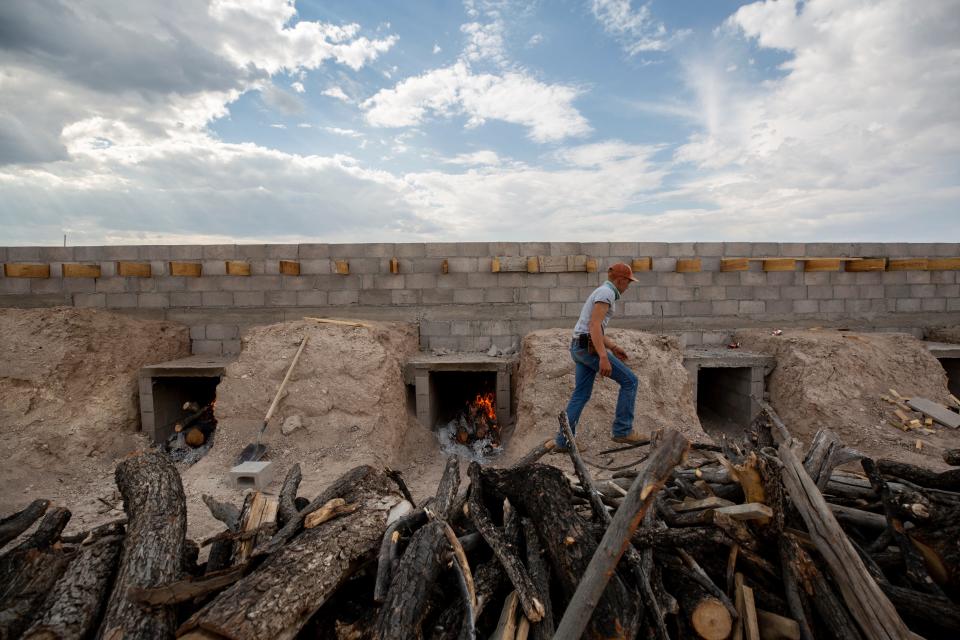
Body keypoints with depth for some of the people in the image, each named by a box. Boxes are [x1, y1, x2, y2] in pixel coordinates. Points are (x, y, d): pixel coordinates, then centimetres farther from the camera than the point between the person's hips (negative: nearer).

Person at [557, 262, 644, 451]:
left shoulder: (601, 293, 22)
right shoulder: (606, 292, -11)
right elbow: (594, 326, -22)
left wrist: (613, 347, 24)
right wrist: (604, 357, -27)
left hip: (580, 347, 10)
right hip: (589, 348, -10)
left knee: (581, 395, 11)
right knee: (629, 380, 1)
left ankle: (564, 441, 13)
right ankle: (622, 430, 6)